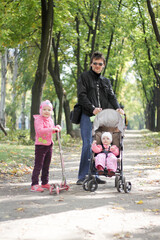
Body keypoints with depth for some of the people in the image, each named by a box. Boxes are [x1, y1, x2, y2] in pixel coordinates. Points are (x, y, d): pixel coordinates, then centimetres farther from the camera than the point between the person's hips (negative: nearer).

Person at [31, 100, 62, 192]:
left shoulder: (50, 120, 13)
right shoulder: (39, 120, -13)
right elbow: (39, 130, -29)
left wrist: (56, 128, 8)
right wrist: (51, 129, -34)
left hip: (49, 145, 8)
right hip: (40, 145, -8)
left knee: (46, 165, 14)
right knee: (38, 165, -9)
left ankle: (45, 183, 23)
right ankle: (34, 185, -8)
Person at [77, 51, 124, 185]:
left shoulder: (106, 81, 22)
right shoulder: (84, 77, 7)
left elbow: (111, 97, 11)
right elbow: (82, 96, -4)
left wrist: (118, 108, -9)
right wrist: (92, 108, -18)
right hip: (87, 116, -5)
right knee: (88, 145, -11)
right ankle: (83, 177, -7)